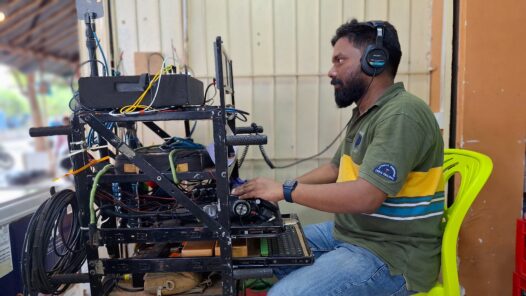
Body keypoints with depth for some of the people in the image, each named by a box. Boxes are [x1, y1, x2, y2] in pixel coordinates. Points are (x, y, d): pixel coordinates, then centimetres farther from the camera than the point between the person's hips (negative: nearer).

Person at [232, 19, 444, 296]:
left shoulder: (401, 116, -22)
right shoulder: (363, 115, 11)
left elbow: (365, 197, -30)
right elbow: (335, 168, 17)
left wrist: (286, 191, -22)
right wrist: (278, 188, 6)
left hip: (391, 255, -9)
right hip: (348, 233, 9)